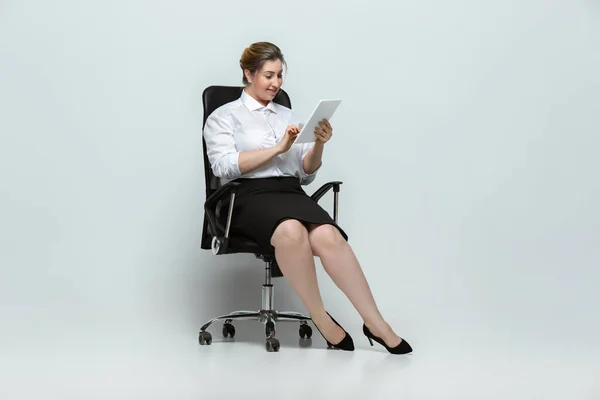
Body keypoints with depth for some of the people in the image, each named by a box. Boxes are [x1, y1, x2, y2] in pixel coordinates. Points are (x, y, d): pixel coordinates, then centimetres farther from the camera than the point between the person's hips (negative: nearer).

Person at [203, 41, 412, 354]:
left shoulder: (287, 115, 24)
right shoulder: (223, 117, 11)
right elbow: (225, 166, -7)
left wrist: (318, 145, -1)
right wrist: (278, 148, -10)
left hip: (291, 193, 4)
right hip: (250, 197, -4)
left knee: (328, 236, -32)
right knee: (292, 231, -39)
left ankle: (376, 324, -32)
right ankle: (321, 319, -26)